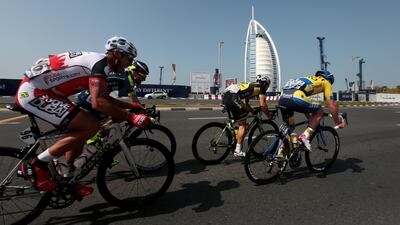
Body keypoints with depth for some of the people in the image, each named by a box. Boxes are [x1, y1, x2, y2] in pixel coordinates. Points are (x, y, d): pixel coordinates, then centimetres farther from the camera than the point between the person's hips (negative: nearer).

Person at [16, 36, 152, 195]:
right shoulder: (101, 63, -17)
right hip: (32, 93, -10)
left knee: (80, 130, 10)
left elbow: (106, 98, 19)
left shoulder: (95, 60, 14)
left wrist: (132, 106, 13)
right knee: (91, 127, -18)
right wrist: (131, 117, -27)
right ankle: (37, 165, -6)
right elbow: (98, 103, -31)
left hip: (35, 91, 10)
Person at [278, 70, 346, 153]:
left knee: (289, 125, 24)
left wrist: (310, 119, 54)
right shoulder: (326, 82, 22)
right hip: (295, 98, -7)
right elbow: (332, 105, 18)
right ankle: (305, 135, 3)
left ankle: (280, 153, 21)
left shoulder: (309, 79, 40)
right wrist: (338, 122, 30)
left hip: (282, 98, 7)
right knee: (320, 111, 17)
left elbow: (304, 103, 46)